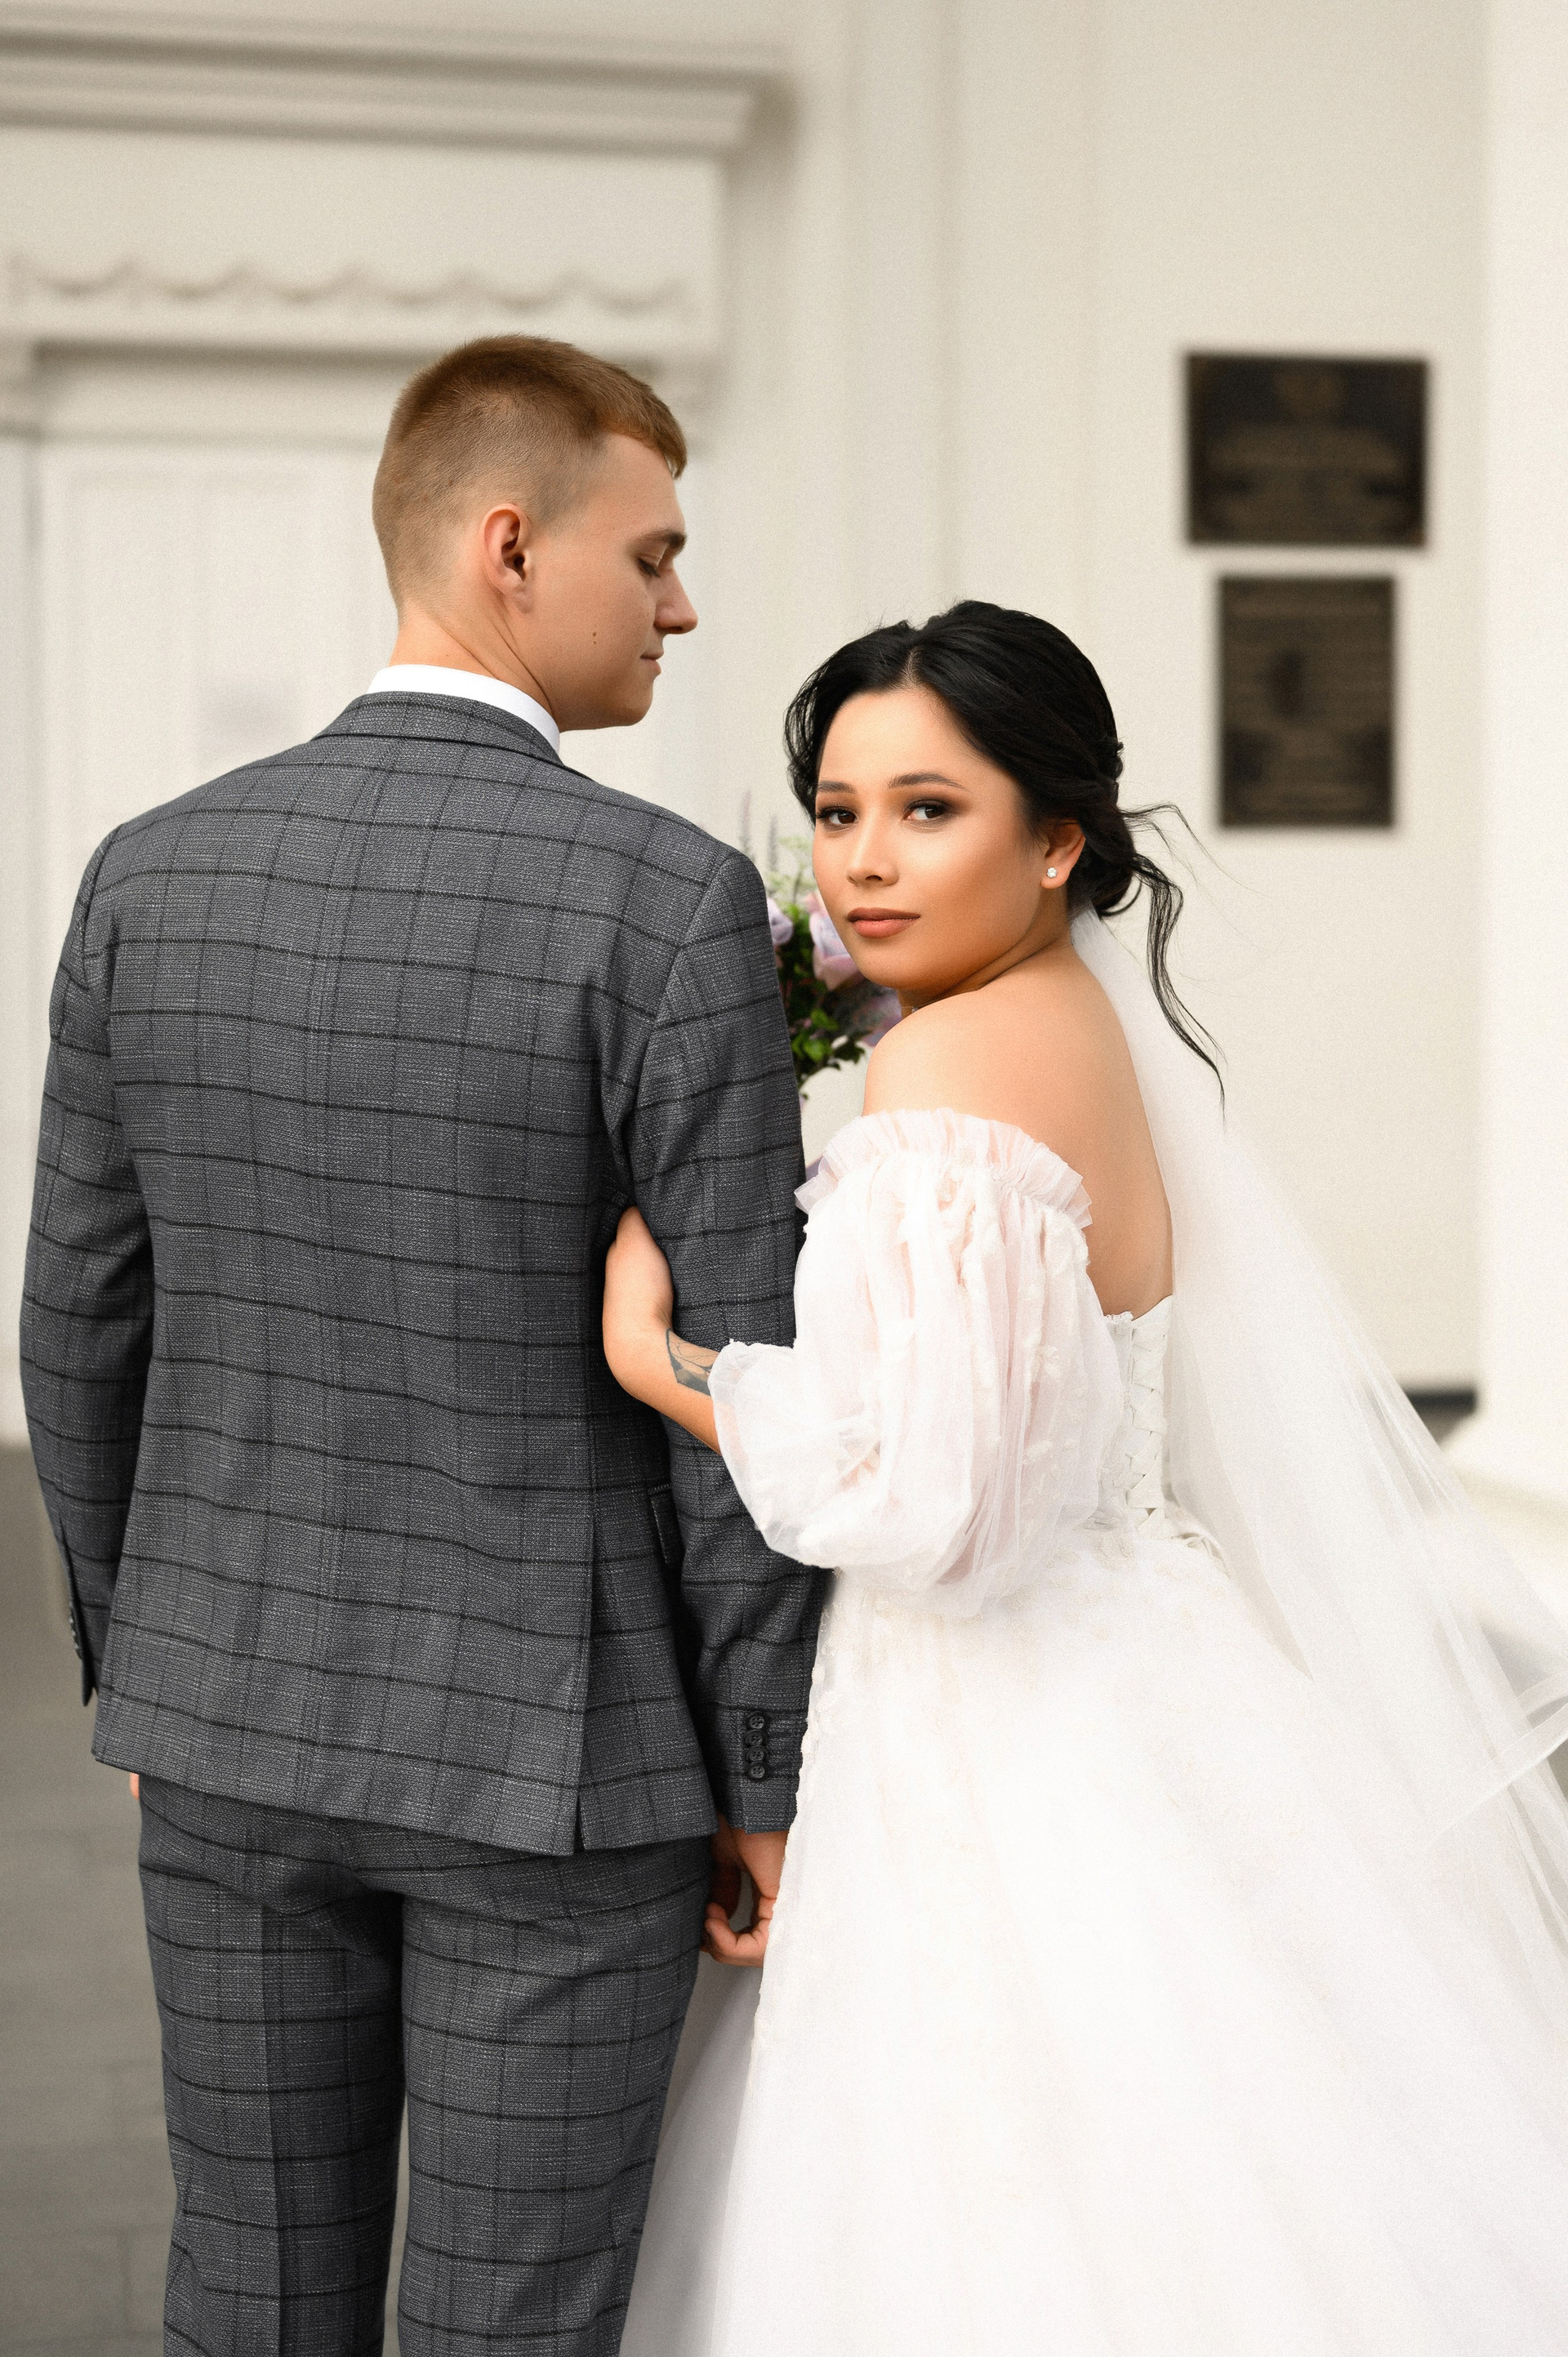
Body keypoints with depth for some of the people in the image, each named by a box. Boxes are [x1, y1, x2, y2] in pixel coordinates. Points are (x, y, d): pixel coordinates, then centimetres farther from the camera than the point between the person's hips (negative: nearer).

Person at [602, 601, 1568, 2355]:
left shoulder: (952, 1070, -19)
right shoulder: (1102, 1029, 9)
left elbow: (937, 1497, -24)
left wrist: (661, 1364, -14)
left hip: (1004, 1762, -9)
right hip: (1129, 1689, 10)